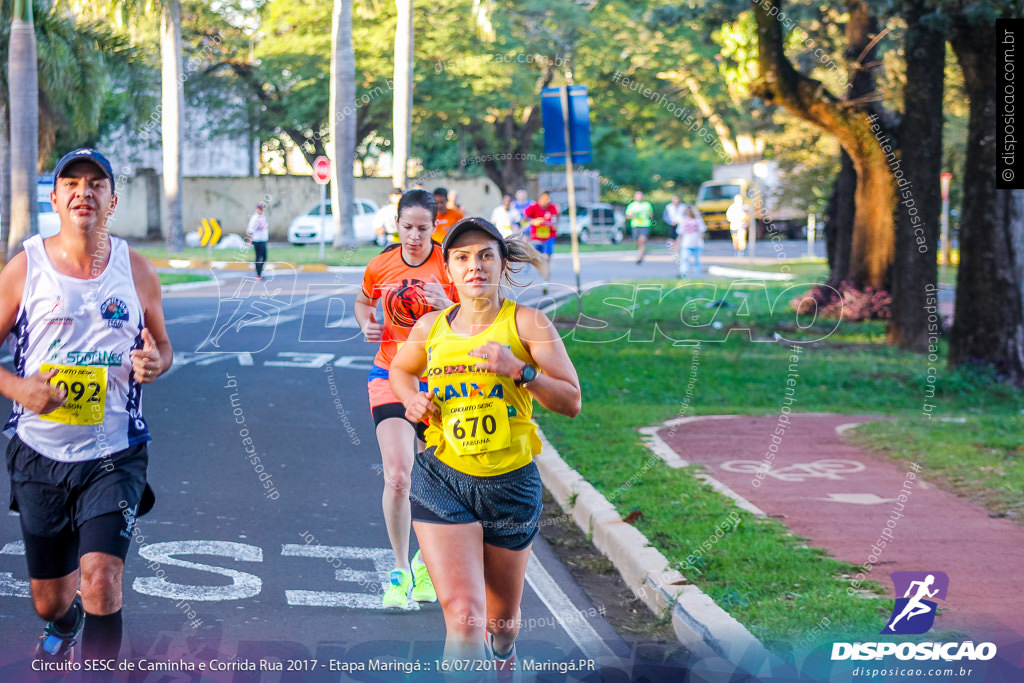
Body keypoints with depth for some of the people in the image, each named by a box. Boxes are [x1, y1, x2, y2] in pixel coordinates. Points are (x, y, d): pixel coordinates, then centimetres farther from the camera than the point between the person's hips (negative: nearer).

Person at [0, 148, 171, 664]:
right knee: (49, 600, 14)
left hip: (114, 454, -1)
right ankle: (63, 627, 52)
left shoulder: (136, 270, 1)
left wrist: (156, 363, -11)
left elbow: (161, 344, 13)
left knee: (101, 578, -21)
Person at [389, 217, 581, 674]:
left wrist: (519, 370, -20)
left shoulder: (526, 323, -4)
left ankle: (503, 660, 53)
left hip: (511, 482, 0)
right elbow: (400, 370, 25)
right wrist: (411, 398, 3)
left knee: (502, 619, 18)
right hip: (441, 481, 0)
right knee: (464, 617, -19)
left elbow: (571, 402, -6)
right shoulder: (430, 327, 3)